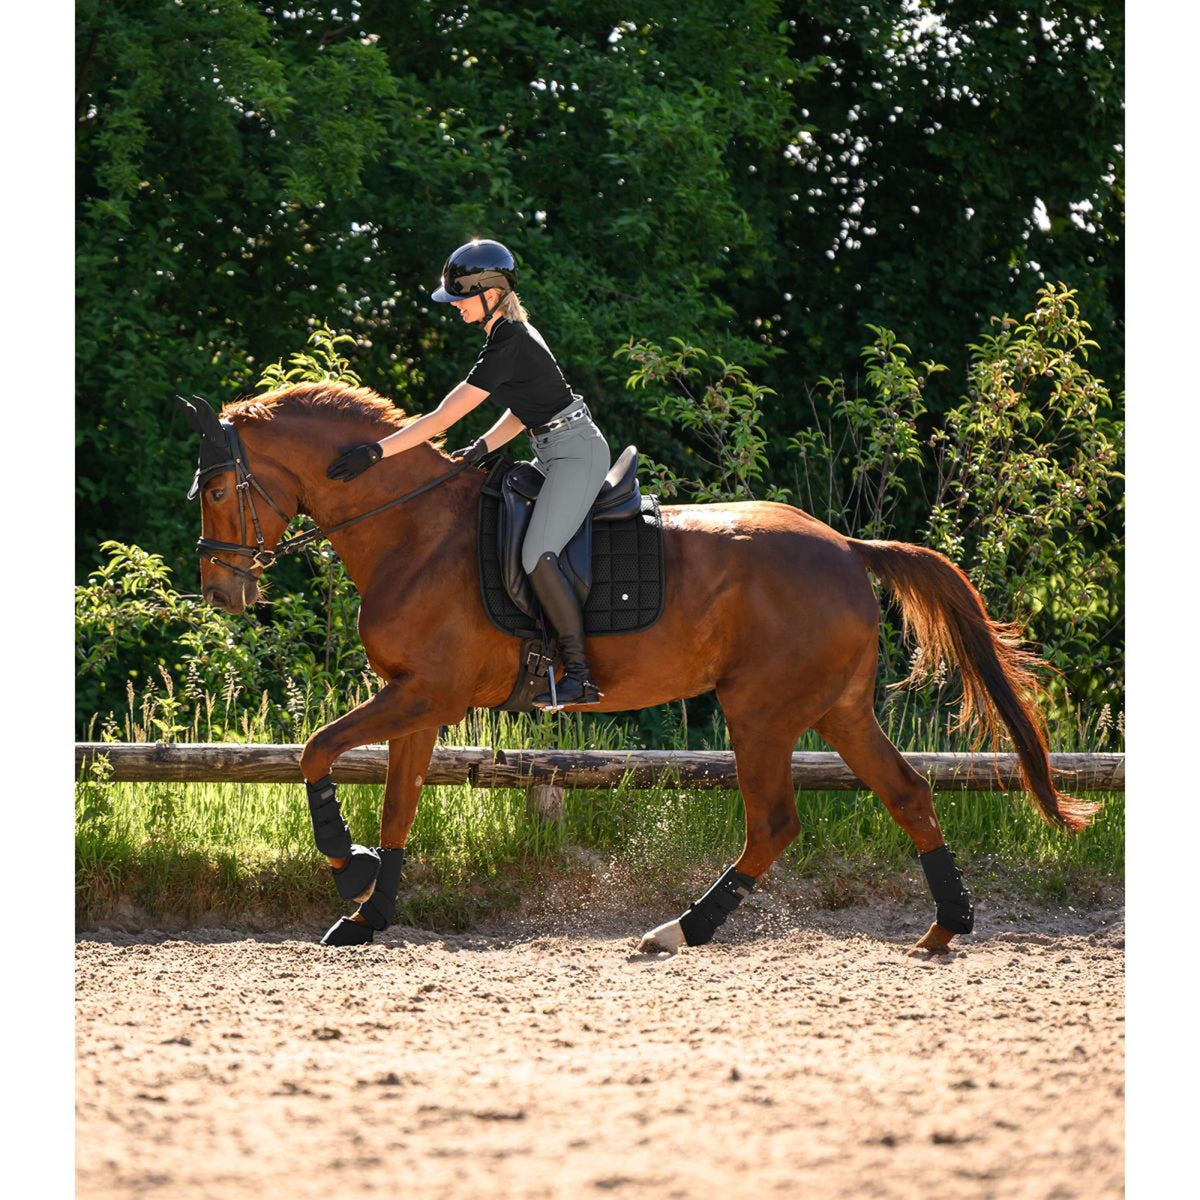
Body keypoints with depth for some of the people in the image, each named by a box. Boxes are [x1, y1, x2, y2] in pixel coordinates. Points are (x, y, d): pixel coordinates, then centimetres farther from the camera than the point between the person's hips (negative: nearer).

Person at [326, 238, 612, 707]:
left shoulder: (507, 347, -21)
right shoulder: (511, 334, 10)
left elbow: (442, 419, -24)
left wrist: (376, 452, -25)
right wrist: (482, 447, 5)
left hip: (577, 453, -11)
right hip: (554, 455, 11)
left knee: (536, 555, -22)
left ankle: (580, 675, -23)